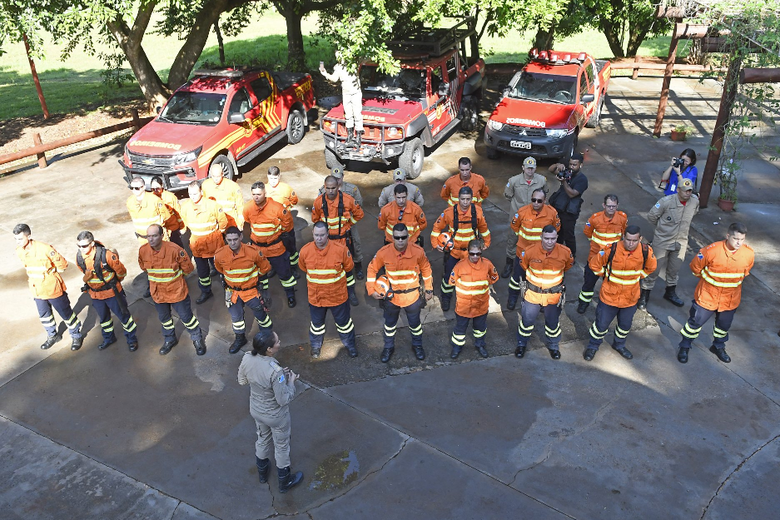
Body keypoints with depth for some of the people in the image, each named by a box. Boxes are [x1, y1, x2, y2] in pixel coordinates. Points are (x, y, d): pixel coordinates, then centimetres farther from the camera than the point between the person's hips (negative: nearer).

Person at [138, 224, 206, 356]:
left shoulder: (174, 250, -26)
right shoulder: (143, 251, -13)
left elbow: (188, 268, -11)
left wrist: (174, 276, 2)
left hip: (176, 290, -4)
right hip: (158, 292, 4)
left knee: (186, 316, 8)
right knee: (164, 317, 22)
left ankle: (198, 339, 31)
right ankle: (170, 339, 46)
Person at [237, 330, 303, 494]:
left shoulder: (247, 359, -21)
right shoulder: (275, 371, -39)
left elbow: (242, 380, -2)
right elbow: (284, 400, -28)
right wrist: (291, 381, -11)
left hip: (256, 411, 6)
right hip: (276, 416, -5)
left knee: (262, 439, 32)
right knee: (281, 446, 21)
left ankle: (262, 472, 58)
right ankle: (284, 481, 46)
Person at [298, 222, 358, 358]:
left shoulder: (340, 249, -19)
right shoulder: (305, 251, -14)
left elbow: (348, 270, -4)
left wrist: (351, 290, 3)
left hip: (338, 296, -1)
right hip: (316, 296, 1)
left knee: (343, 322, 19)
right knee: (317, 323, 22)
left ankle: (349, 344, 45)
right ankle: (316, 345, 49)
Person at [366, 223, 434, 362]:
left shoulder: (418, 251, -20)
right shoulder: (384, 253, -21)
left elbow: (426, 269, -2)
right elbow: (372, 269, -5)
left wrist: (429, 289, 3)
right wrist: (371, 290, -10)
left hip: (412, 296, 0)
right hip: (392, 296, 0)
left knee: (415, 323, 20)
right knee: (390, 323, 20)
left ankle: (417, 345, 47)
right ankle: (388, 347, 45)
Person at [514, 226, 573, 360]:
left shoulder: (565, 252, -17)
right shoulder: (530, 251, -21)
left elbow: (569, 265, 8)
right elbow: (523, 265, 2)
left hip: (553, 295, 1)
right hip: (532, 293, -1)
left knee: (553, 322, 19)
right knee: (527, 319, 13)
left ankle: (553, 345, 44)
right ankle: (522, 344, 38)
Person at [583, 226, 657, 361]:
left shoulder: (645, 251, -14)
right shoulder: (611, 250, -22)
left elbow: (651, 266, 10)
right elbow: (595, 264, -6)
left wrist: (638, 277, 7)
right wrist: (605, 276, 0)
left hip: (630, 298, 3)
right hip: (609, 295, -3)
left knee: (625, 325, 22)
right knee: (602, 324, 10)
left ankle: (619, 345, 50)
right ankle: (593, 346, 34)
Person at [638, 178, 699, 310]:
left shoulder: (695, 201, -6)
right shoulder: (667, 201, -22)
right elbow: (651, 216, -10)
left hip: (681, 241, 5)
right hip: (662, 240, -5)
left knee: (674, 269, 19)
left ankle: (670, 292, 40)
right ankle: (644, 295, 14)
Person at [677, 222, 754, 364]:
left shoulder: (749, 254, -13)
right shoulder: (713, 250, -24)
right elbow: (695, 266, -7)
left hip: (730, 298, 3)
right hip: (707, 295, -3)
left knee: (724, 325, 21)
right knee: (696, 321, 7)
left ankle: (718, 347, 47)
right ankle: (684, 347, 27)